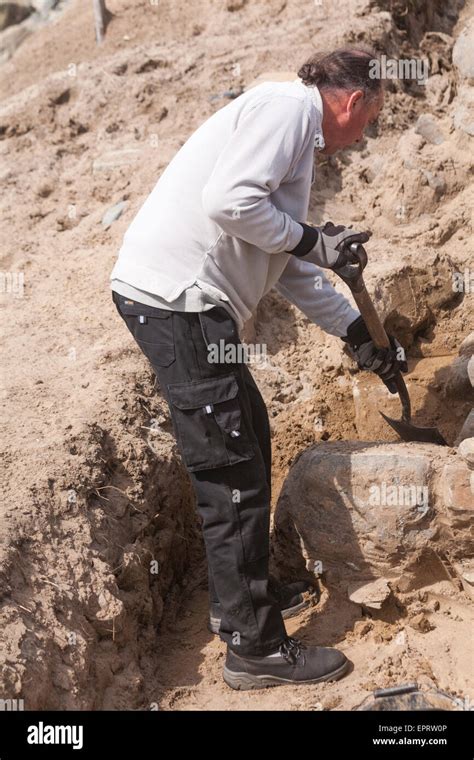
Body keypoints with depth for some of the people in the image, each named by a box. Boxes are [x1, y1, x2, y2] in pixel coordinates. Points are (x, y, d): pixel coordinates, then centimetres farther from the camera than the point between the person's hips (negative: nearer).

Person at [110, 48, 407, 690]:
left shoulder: (297, 134, 24)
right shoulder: (290, 105, -7)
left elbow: (291, 268, 27)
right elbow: (229, 201, -22)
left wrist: (360, 335, 29)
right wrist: (312, 240, -9)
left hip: (192, 304, 11)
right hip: (175, 297, -11)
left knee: (250, 439, 21)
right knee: (232, 471, -5)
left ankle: (245, 593, 37)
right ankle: (255, 646, 5)